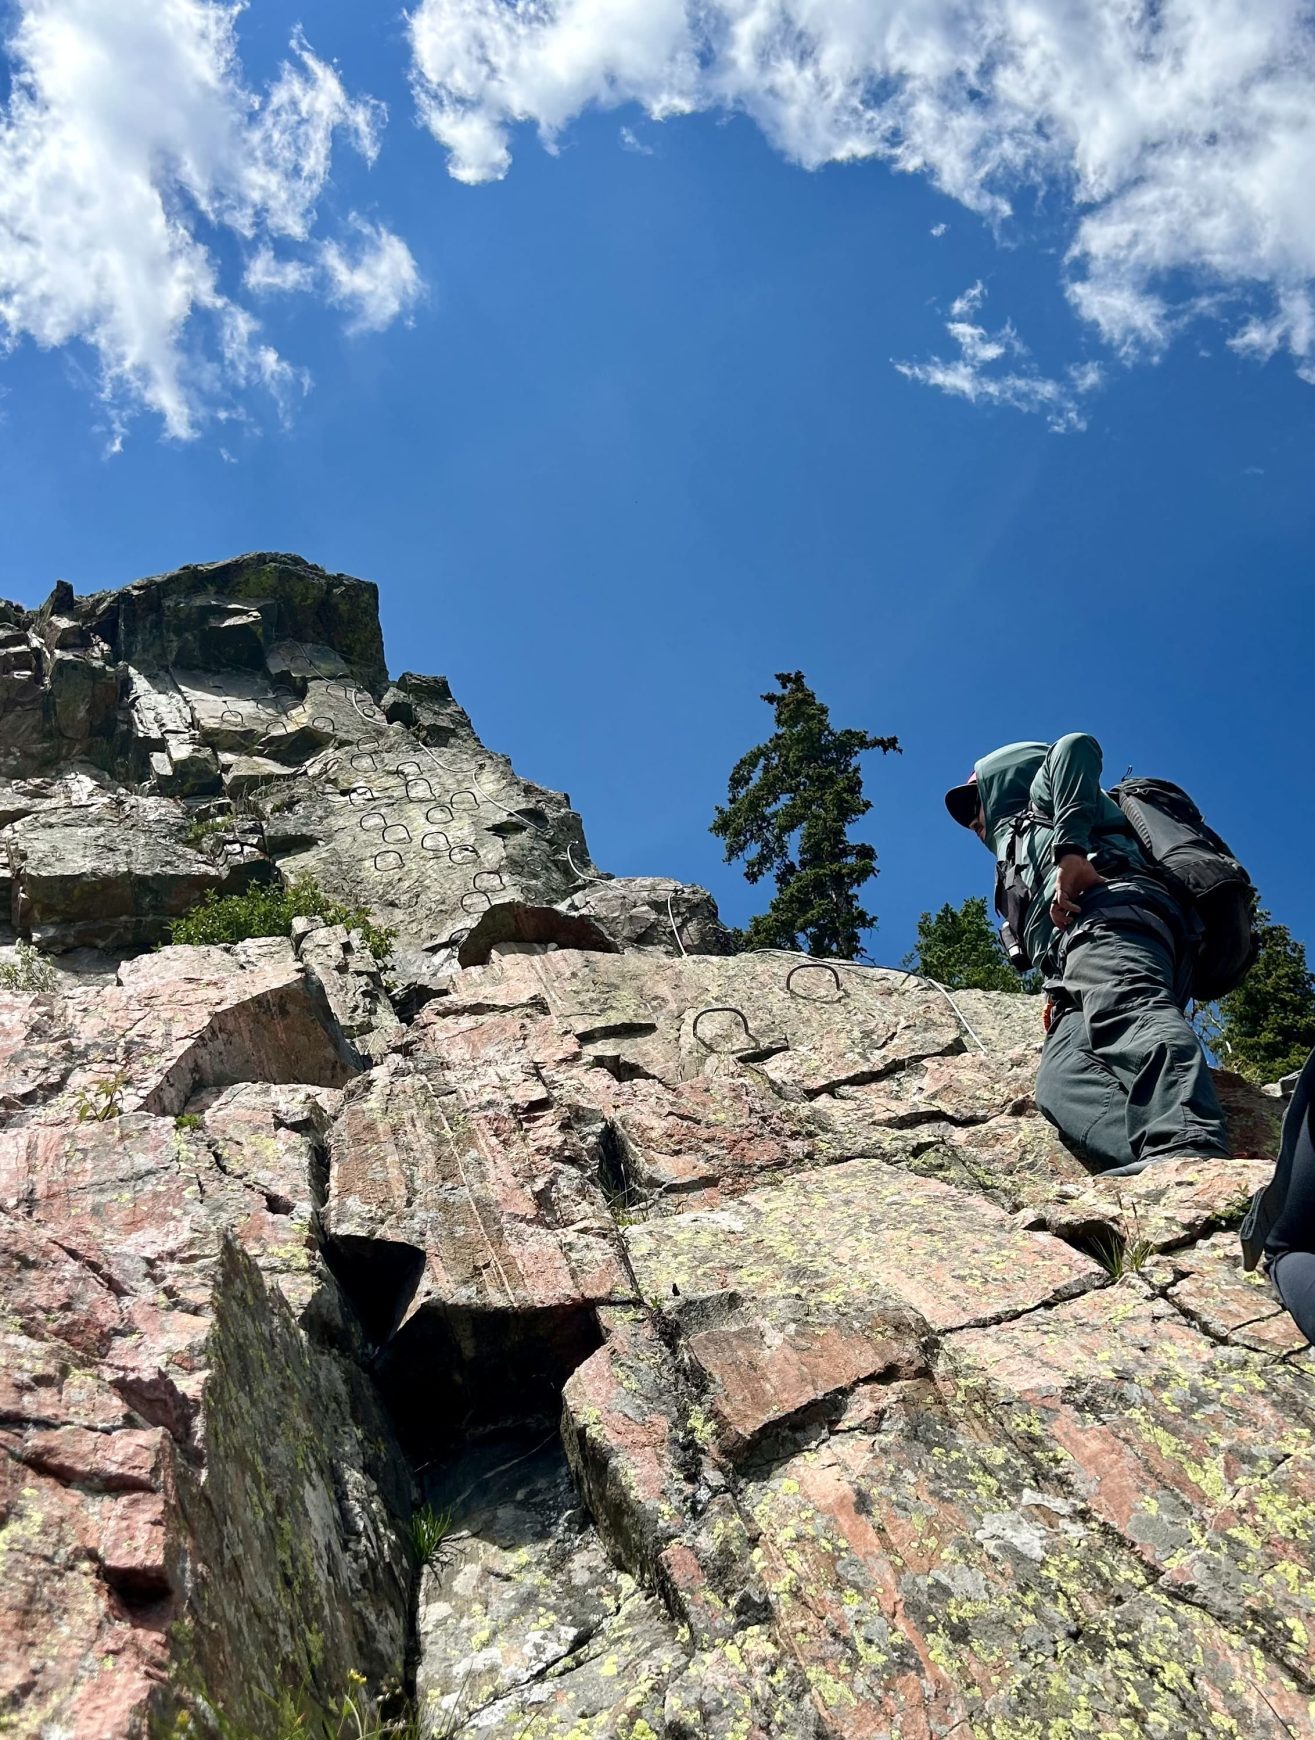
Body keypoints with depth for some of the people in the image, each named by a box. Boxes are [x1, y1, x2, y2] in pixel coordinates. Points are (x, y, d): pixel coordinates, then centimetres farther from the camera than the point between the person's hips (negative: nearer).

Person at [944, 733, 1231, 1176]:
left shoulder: (1034, 797, 28)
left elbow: (1077, 747, 4)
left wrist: (1069, 849, -7)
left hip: (1109, 910, -6)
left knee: (1121, 1006, -37)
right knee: (1060, 1080, -24)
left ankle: (1193, 1151, -64)